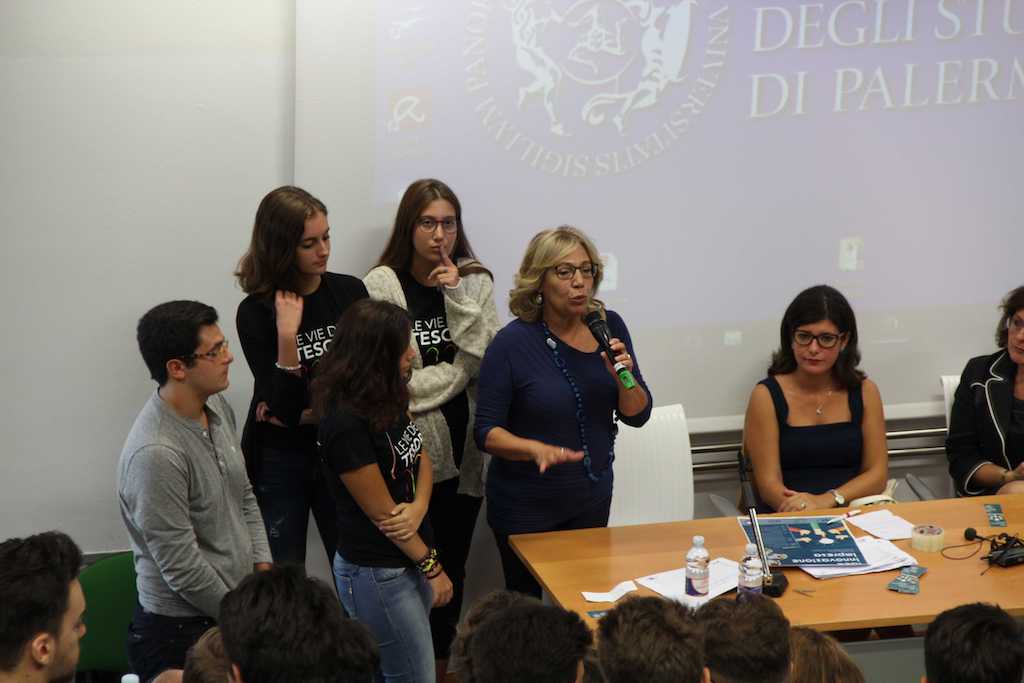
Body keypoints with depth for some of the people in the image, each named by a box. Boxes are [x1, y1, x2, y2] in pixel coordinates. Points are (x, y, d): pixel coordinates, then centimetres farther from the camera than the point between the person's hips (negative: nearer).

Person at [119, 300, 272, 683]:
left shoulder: (217, 407, 0)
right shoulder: (156, 454, -26)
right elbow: (183, 570, -22)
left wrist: (263, 573, 4)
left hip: (237, 602, 8)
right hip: (184, 630, -8)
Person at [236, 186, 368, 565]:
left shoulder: (350, 292, -2)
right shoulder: (255, 313, -10)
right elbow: (284, 406, -15)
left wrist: (308, 412, -10)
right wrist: (287, 332, -24)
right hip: (280, 461, -2)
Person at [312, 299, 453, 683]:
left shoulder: (388, 399, 0)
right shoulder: (346, 424, -25)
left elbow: (421, 458, 8)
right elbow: (381, 513, -19)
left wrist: (419, 507, -14)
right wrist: (433, 568, -8)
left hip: (409, 560, 8)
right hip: (377, 575, -8)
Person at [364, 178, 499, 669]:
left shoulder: (475, 283, 6)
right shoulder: (381, 287, -7)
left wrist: (457, 298, -15)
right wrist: (458, 372, -11)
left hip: (462, 453, 4)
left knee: (452, 569, 13)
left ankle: (441, 661, 28)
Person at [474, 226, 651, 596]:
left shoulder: (609, 327, -4)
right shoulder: (512, 343, -17)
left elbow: (638, 415, 0)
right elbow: (487, 432, -14)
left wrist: (623, 377, -20)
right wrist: (537, 450, -31)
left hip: (593, 497, 4)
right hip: (526, 508, -4)